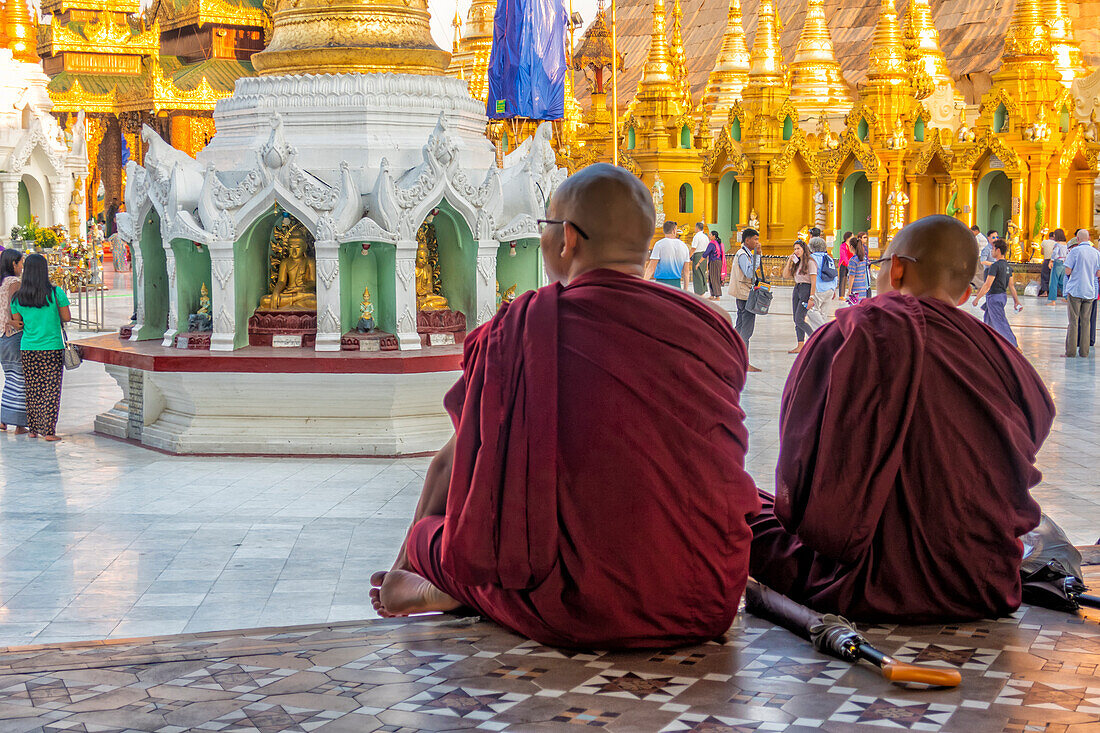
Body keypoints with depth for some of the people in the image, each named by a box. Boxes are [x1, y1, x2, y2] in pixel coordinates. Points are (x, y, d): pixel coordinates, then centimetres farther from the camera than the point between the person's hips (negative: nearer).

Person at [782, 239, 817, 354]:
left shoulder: (810, 262, -9)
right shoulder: (796, 263, 15)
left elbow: (814, 282, -13)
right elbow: (785, 275, 11)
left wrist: (811, 298, -19)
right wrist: (789, 261, 2)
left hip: (807, 289, -8)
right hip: (797, 289, 8)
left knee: (799, 320, -14)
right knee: (797, 320, 4)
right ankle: (800, 346, 6)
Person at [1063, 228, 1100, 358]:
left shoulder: (1075, 251, -8)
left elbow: (1068, 271, -10)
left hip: (1075, 290, -4)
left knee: (1073, 321, -2)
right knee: (1086, 321, 9)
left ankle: (1071, 351, -4)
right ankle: (1084, 351, 8)